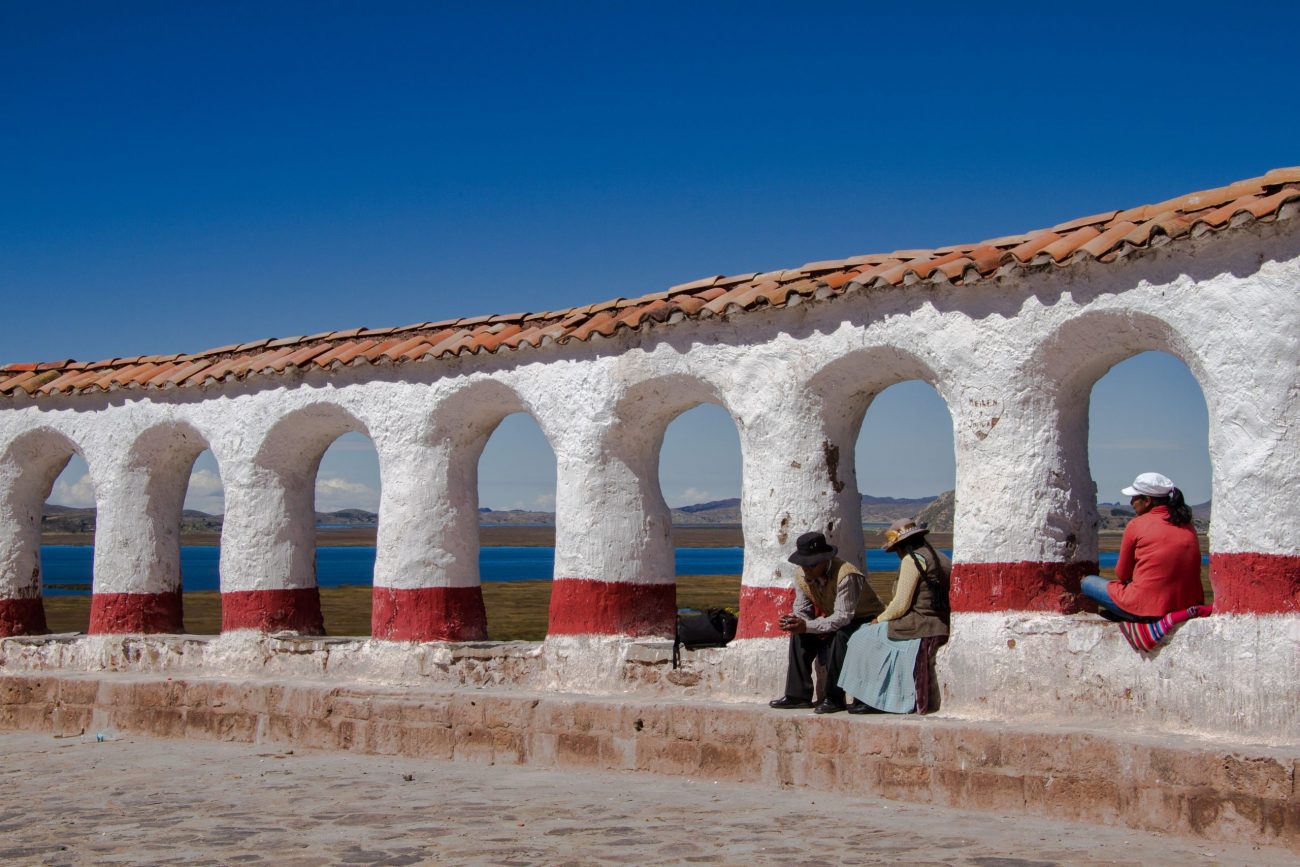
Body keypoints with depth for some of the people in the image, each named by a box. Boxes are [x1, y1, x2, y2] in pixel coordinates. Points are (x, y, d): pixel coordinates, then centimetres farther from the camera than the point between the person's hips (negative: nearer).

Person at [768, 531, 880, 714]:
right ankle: (798, 695, -8)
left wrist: (808, 626, -40)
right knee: (799, 635, -12)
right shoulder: (803, 577, -8)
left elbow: (843, 617, -35)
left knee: (839, 636, -36)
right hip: (833, 620, 8)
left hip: (863, 620, -8)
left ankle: (834, 698, -25)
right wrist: (793, 621, -28)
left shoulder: (846, 575, -32)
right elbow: (802, 609, -3)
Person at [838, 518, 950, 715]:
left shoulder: (913, 559, -10)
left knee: (866, 640, 5)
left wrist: (880, 620, 4)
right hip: (941, 629, 9)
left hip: (919, 630, -9)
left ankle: (871, 700, 6)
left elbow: (901, 605, -13)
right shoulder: (942, 560, 17)